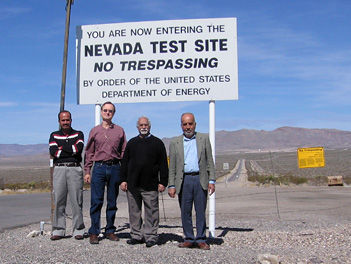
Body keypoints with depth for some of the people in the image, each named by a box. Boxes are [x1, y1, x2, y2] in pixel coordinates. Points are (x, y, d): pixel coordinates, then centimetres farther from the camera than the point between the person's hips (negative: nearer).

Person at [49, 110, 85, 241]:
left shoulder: (78, 134, 12)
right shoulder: (54, 135, 16)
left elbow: (78, 148, -8)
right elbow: (53, 151, -2)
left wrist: (62, 148, -2)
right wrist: (71, 151, -3)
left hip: (75, 169, -1)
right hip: (59, 169, 1)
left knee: (76, 200, -3)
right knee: (58, 200, -1)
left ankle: (78, 230, 3)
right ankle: (58, 231, 7)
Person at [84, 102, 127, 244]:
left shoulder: (119, 130, 10)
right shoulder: (94, 131, 10)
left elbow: (124, 152, 10)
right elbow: (89, 152, 10)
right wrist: (87, 171, 4)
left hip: (115, 168, 1)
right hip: (99, 167, -1)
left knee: (112, 201, 7)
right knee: (96, 201, -4)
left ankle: (110, 231, 17)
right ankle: (94, 232, 3)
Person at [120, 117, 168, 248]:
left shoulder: (157, 143, 6)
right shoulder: (132, 143, 15)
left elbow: (163, 164, 4)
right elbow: (125, 162, 15)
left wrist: (163, 182, -3)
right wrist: (123, 180, 6)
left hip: (150, 185, -3)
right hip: (132, 184, 3)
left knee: (151, 211, -1)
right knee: (134, 211, 8)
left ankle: (151, 236, 7)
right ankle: (136, 236, 19)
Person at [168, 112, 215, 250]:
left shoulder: (204, 139, 9)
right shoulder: (175, 142, 9)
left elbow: (209, 161, 7)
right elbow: (172, 167, 8)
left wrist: (211, 180, -1)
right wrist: (171, 185, 1)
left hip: (200, 179, 0)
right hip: (184, 181, 1)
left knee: (201, 211, 3)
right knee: (185, 212, 5)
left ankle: (201, 240, 12)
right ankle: (189, 239, 16)